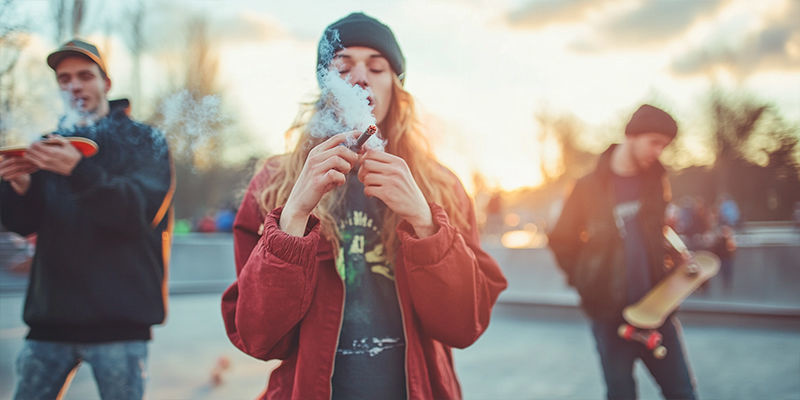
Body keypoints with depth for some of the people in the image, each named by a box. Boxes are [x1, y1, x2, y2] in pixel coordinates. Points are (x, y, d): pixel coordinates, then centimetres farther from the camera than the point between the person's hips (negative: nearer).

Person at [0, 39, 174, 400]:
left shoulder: (143, 140, 3)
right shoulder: (50, 145, 15)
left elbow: (138, 211, -14)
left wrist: (78, 170, -28)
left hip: (117, 316, -4)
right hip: (51, 315, 4)